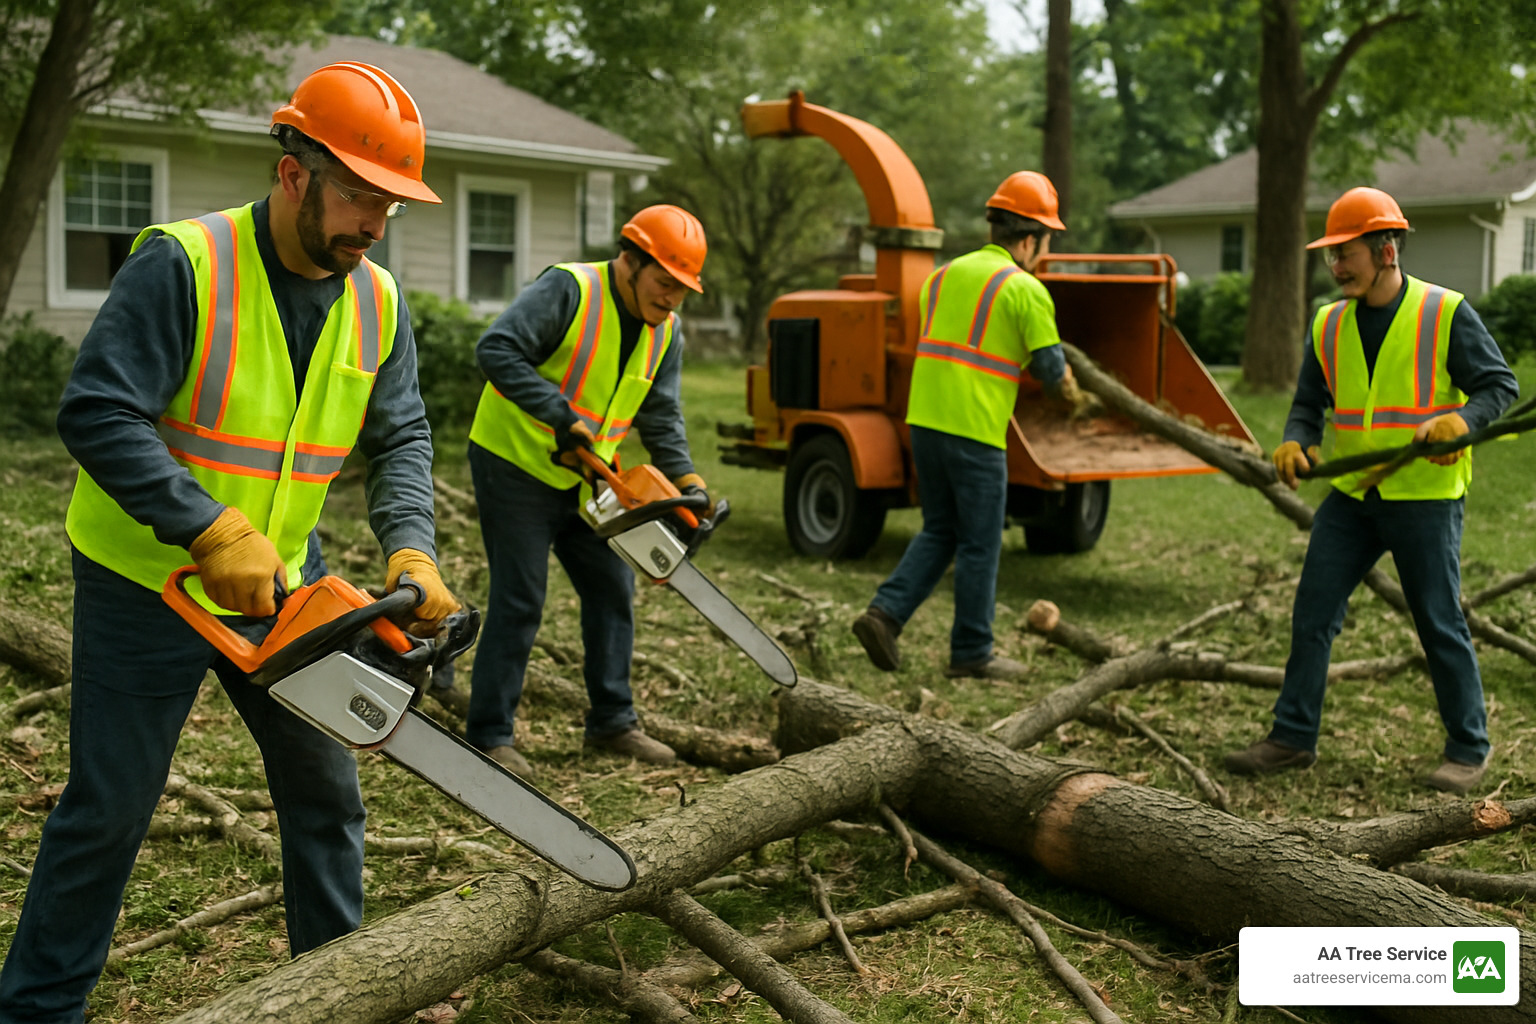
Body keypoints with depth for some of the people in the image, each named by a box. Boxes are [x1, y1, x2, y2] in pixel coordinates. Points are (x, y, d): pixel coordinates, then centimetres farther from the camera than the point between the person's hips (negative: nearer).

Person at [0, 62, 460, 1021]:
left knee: (327, 792, 13)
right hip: (147, 579, -5)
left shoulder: (378, 302, -2)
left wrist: (411, 548, -16)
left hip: (281, 582, 6)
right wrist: (214, 535, -31)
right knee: (109, 808, 5)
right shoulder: (184, 263, -21)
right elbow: (98, 413, -25)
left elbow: (401, 436, 1)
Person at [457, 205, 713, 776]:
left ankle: (611, 722, 22)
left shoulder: (665, 330, 3)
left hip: (583, 479, 8)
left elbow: (660, 415, 3)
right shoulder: (569, 290, -20)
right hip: (515, 466, -8)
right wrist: (563, 416, -33)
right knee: (519, 601, -6)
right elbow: (497, 349, -29)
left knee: (611, 590, 10)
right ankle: (489, 736, 4)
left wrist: (685, 476, -13)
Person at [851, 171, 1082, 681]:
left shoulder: (943, 275, 14)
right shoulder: (1026, 289, -7)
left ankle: (886, 611, 4)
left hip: (924, 419, 7)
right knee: (979, 544, 5)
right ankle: (972, 653, 13)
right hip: (975, 430, -7)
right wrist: (1071, 392, 15)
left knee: (939, 531, 18)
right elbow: (1051, 368, -6)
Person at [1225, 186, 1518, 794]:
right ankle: (1293, 737, 14)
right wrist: (1295, 445, -14)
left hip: (1425, 498, -4)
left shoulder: (1446, 313, -7)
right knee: (1312, 615, 3)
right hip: (1350, 497, 5)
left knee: (1440, 624, 2)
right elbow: (1310, 405, 8)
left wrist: (1460, 420, -25)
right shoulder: (1329, 325, 5)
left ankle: (1469, 749, 18)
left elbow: (1501, 387, -5)